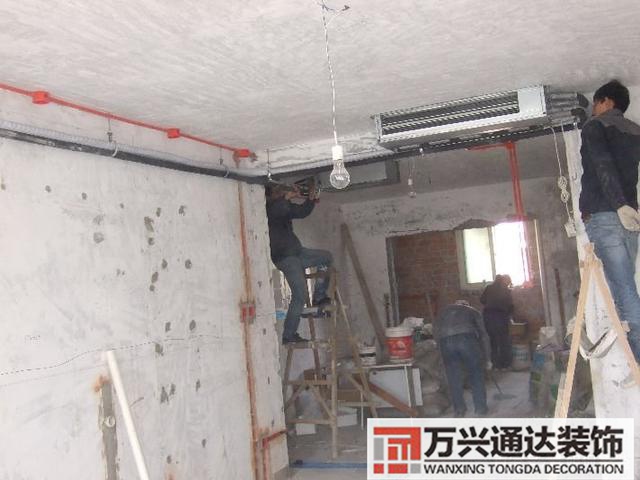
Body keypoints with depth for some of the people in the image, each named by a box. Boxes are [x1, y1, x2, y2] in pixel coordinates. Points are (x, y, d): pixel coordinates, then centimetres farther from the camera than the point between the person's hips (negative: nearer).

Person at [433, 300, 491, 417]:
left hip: (445, 341, 1)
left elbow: (436, 333, 21)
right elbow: (483, 334, 27)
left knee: (453, 377, 15)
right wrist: (486, 358, 32)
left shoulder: (444, 311, 34)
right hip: (467, 338, -1)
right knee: (476, 375, 15)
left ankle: (459, 409, 22)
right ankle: (480, 408, 20)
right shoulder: (472, 311, 31)